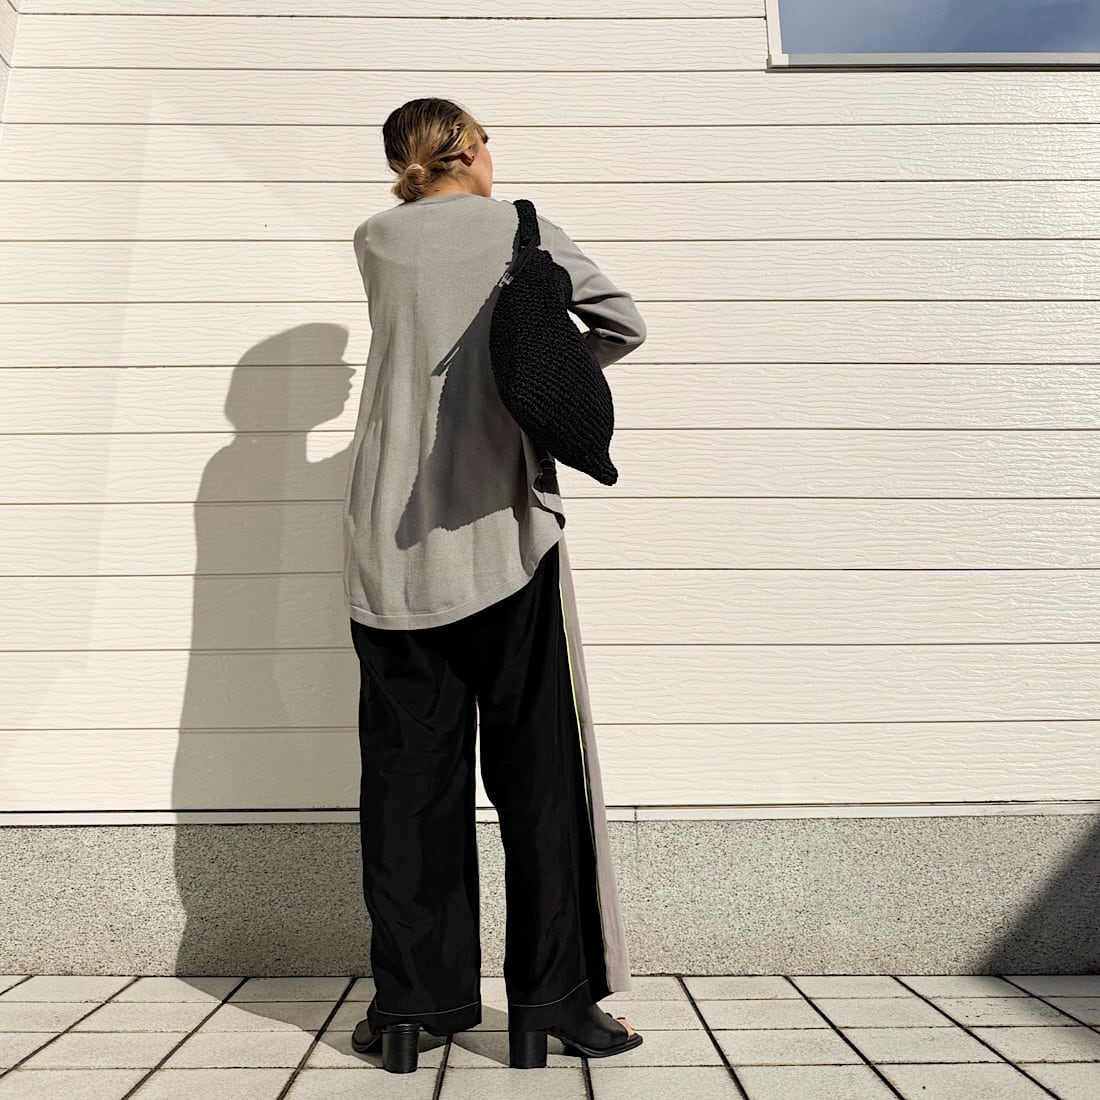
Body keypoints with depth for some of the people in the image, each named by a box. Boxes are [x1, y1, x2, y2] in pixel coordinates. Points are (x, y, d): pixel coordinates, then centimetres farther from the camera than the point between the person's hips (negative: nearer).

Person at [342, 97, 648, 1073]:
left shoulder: (375, 241, 12)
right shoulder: (520, 229, 7)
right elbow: (621, 323, 0)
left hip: (394, 547, 3)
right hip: (504, 532, -2)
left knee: (409, 773, 6)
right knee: (537, 772, 4)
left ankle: (411, 1004, 13)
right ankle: (553, 1002, 10)